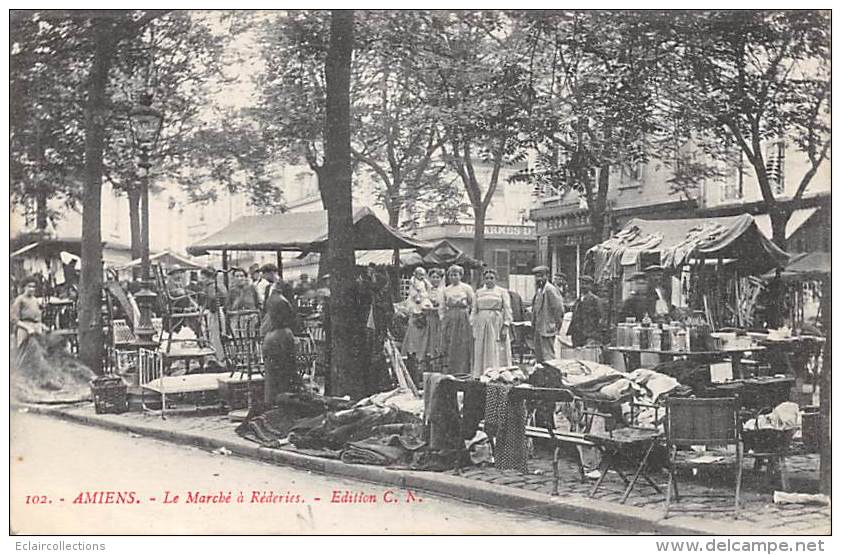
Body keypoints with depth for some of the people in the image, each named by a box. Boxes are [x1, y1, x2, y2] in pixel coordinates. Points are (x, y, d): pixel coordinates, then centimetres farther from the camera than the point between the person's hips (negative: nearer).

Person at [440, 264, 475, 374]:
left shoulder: (467, 288, 2)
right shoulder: (446, 290, 13)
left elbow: (473, 305, 2)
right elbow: (443, 307, 17)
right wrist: (443, 319, 7)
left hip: (463, 319, -4)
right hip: (449, 320, 4)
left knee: (463, 350, -6)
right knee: (450, 349, 0)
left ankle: (463, 374, -4)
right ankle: (451, 373, 4)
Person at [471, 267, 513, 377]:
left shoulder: (502, 292, 4)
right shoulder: (479, 292, 13)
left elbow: (507, 310, -1)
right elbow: (474, 310, 13)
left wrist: (505, 327, -10)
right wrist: (474, 326, 5)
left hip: (497, 323, -3)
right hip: (481, 324, 3)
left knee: (498, 353, -4)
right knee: (481, 353, 2)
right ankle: (480, 377, 5)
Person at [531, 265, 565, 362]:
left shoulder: (550, 289, -13)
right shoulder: (538, 290, 16)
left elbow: (558, 308, -16)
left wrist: (556, 324, -14)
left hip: (547, 329, -9)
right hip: (538, 328, 10)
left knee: (547, 356, -10)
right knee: (538, 356, 12)